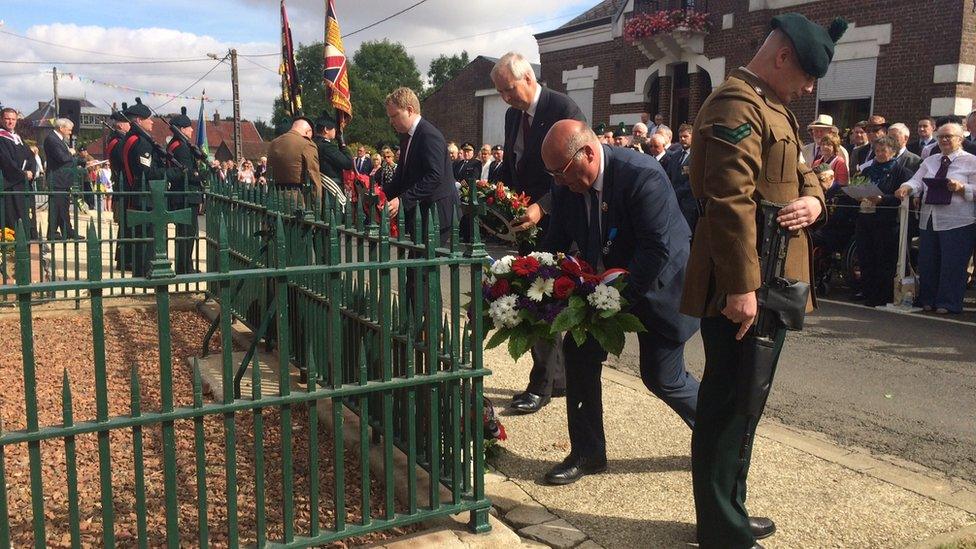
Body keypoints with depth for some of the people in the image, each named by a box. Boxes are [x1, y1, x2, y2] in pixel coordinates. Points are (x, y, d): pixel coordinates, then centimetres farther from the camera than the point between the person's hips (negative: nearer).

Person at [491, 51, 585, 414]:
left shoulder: (563, 109, -13)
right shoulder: (512, 115, 12)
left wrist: (541, 208, -25)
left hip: (554, 222, -8)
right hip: (526, 220, 8)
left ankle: (541, 385, 7)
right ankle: (558, 377, 23)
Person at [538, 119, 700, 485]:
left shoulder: (643, 176, -29)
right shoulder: (566, 185, -9)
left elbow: (657, 249, -31)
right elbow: (555, 245, -1)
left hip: (656, 286, -6)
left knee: (662, 377, 0)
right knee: (578, 352, -2)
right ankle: (587, 453, 14)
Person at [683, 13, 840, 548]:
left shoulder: (773, 107, 20)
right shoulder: (736, 105, -14)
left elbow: (801, 170, 27)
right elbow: (730, 201, -23)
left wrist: (812, 198, 3)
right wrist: (742, 286, -26)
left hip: (770, 283, 11)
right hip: (742, 290, -11)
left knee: (740, 405, 18)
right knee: (729, 409, -3)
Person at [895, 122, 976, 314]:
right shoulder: (930, 161, 16)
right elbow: (917, 182, 3)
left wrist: (960, 188, -21)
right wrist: (906, 188, -17)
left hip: (957, 222, -5)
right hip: (929, 219, 5)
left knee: (952, 264, -2)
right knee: (926, 262, 10)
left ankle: (948, 303, 9)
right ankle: (927, 300, 23)